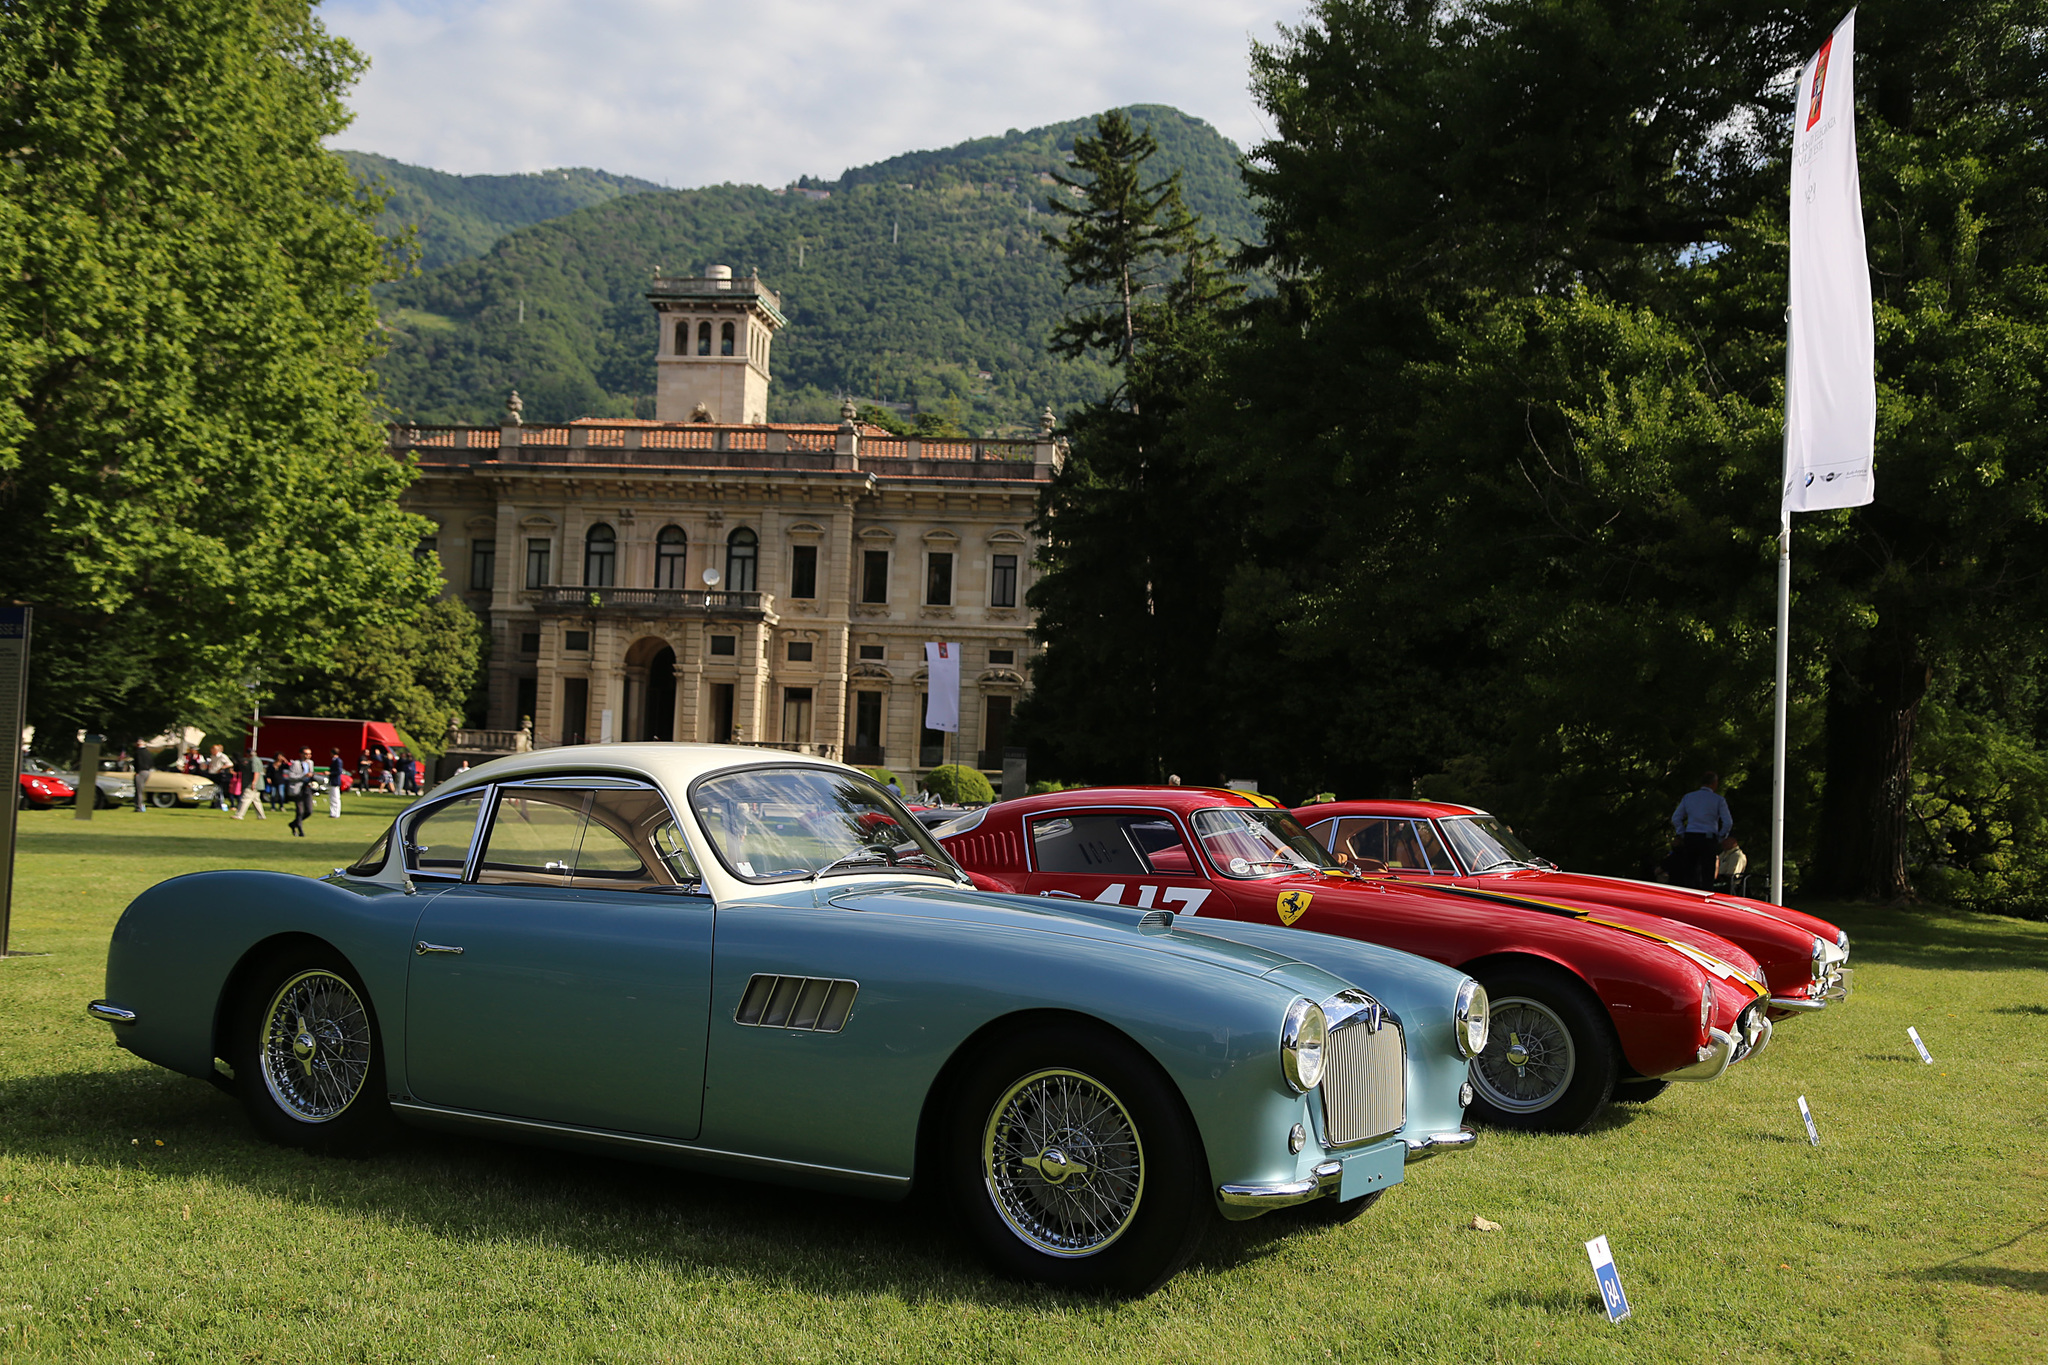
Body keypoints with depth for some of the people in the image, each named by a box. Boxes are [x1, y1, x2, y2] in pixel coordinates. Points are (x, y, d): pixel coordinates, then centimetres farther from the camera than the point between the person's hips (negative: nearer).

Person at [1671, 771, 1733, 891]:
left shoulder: (1688, 797, 9)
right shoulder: (1718, 800, -1)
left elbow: (1676, 818, 8)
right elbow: (1728, 822, -6)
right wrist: (1720, 837, 7)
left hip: (1690, 839, 3)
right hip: (1709, 839, -3)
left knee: (1689, 875, 7)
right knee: (1707, 876, 1)